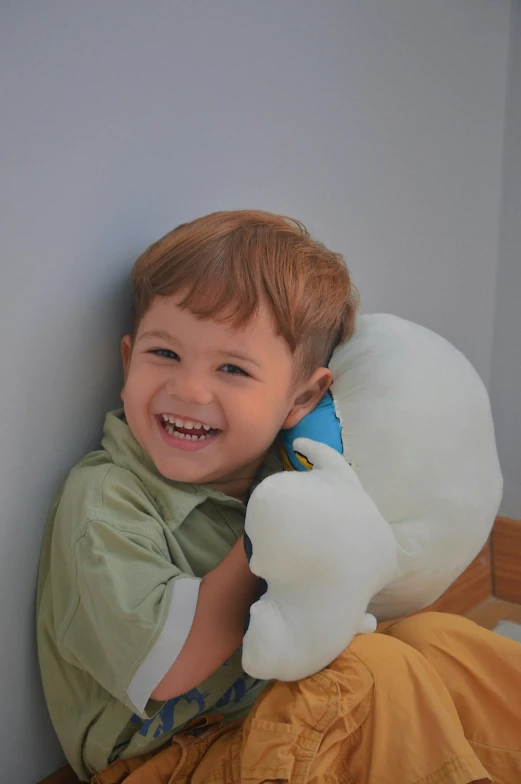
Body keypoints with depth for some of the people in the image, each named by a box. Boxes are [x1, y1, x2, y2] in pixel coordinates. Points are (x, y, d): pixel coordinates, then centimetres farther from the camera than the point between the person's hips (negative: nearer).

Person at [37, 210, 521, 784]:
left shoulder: (279, 475, 1)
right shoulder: (101, 501, -18)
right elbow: (168, 666, -28)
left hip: (289, 733, 7)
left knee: (438, 637, -9)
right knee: (379, 673, -26)